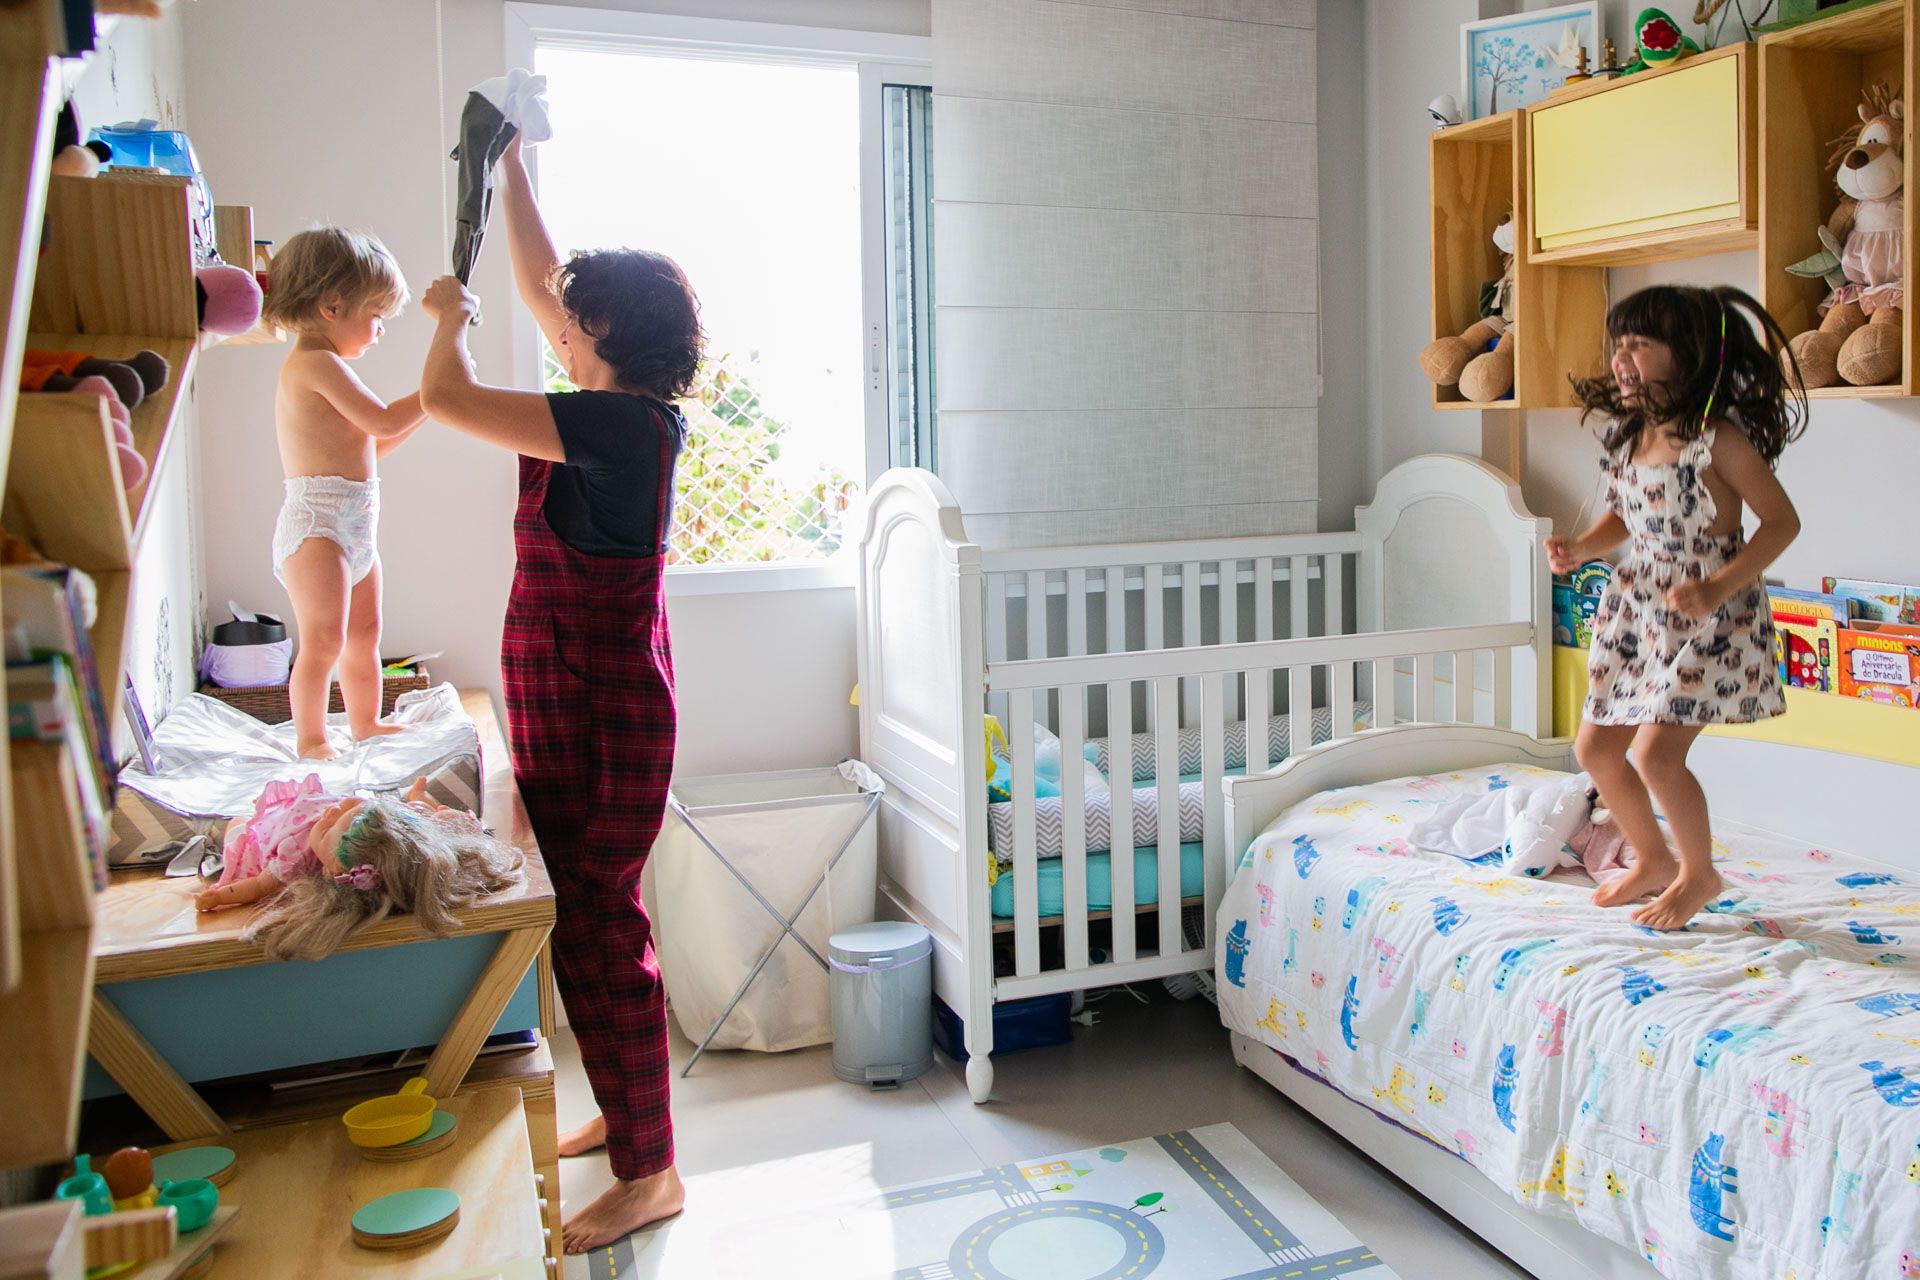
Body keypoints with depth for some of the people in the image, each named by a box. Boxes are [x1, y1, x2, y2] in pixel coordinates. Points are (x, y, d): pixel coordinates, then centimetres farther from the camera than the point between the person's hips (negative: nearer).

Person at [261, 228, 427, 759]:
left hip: (356, 525, 10)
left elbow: (369, 445, 23)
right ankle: (310, 740, 0)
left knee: (365, 635, 17)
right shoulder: (316, 363, -12)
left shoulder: (322, 368, 21)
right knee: (324, 640, -9)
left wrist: (428, 404, 18)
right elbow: (384, 421, -17)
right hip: (316, 521, -10)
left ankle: (366, 724, 28)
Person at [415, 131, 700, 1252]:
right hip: (575, 696, 10)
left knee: (598, 925, -3)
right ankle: (625, 1113, 34)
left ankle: (650, 1173, 10)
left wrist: (452, 319, 2)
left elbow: (445, 397, -19)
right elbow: (539, 281, 21)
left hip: (597, 706, -10)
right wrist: (512, 166, 27)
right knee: (587, 915, 18)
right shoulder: (623, 411, 8)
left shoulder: (619, 424, -19)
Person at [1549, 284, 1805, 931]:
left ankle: (1700, 873, 13)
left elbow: (1782, 521, -15)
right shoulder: (1626, 437, 4)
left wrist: (1717, 589, -25)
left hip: (1708, 617, -8)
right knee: (1594, 747, 9)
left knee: (1657, 753, -14)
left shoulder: (1717, 439, -16)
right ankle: (1653, 860, 31)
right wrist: (1579, 549, -3)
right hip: (1638, 611, 8)